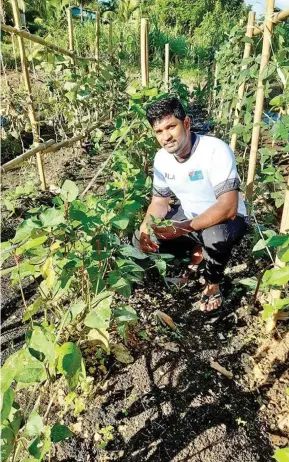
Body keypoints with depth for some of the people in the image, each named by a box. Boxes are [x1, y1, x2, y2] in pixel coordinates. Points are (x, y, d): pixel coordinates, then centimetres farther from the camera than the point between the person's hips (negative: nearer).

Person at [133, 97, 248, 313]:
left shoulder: (216, 150, -29)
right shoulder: (161, 158, -9)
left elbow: (228, 207, -35)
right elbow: (160, 200, 1)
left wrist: (185, 228, -43)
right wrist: (145, 228, -19)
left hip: (226, 218, -6)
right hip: (188, 216, 6)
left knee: (216, 237, -41)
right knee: (141, 240, -5)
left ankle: (213, 285, -7)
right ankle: (197, 251, 14)